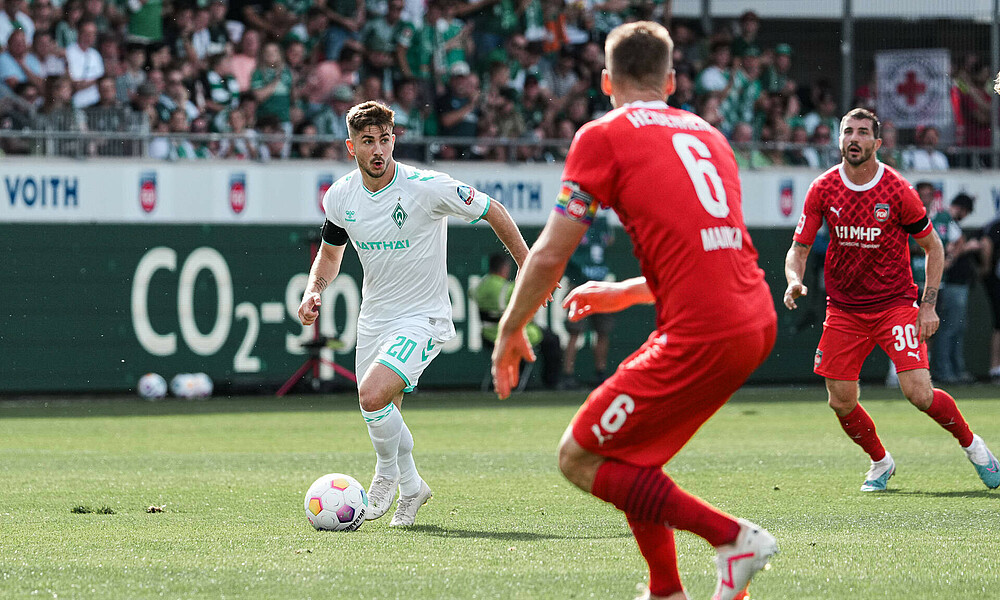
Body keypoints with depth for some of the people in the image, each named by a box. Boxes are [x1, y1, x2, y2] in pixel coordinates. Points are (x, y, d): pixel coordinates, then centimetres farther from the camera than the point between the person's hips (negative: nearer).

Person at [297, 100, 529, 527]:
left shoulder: (430, 187, -20)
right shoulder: (340, 197, -4)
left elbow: (493, 212, -6)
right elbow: (330, 253, 15)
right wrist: (314, 291, -5)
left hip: (423, 319, -6)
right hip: (374, 317, 6)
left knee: (372, 395, -26)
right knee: (383, 419, 12)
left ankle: (390, 472, 1)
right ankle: (410, 490, 39)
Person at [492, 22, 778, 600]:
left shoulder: (603, 136, 2)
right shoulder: (707, 134, 22)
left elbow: (550, 255, 0)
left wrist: (510, 332, 15)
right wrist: (627, 292, 40)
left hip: (701, 335, -8)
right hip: (756, 320, 8)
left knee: (580, 459, 3)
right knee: (627, 451, 23)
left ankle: (733, 536, -7)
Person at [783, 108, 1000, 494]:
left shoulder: (897, 191, -10)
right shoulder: (822, 190, -4)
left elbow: (933, 247, 0)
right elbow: (798, 249, 1)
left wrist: (928, 305, -7)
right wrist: (795, 282, -21)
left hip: (895, 305, -3)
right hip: (843, 309, 3)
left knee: (919, 393, -17)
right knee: (841, 402, -2)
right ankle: (880, 462, 26)